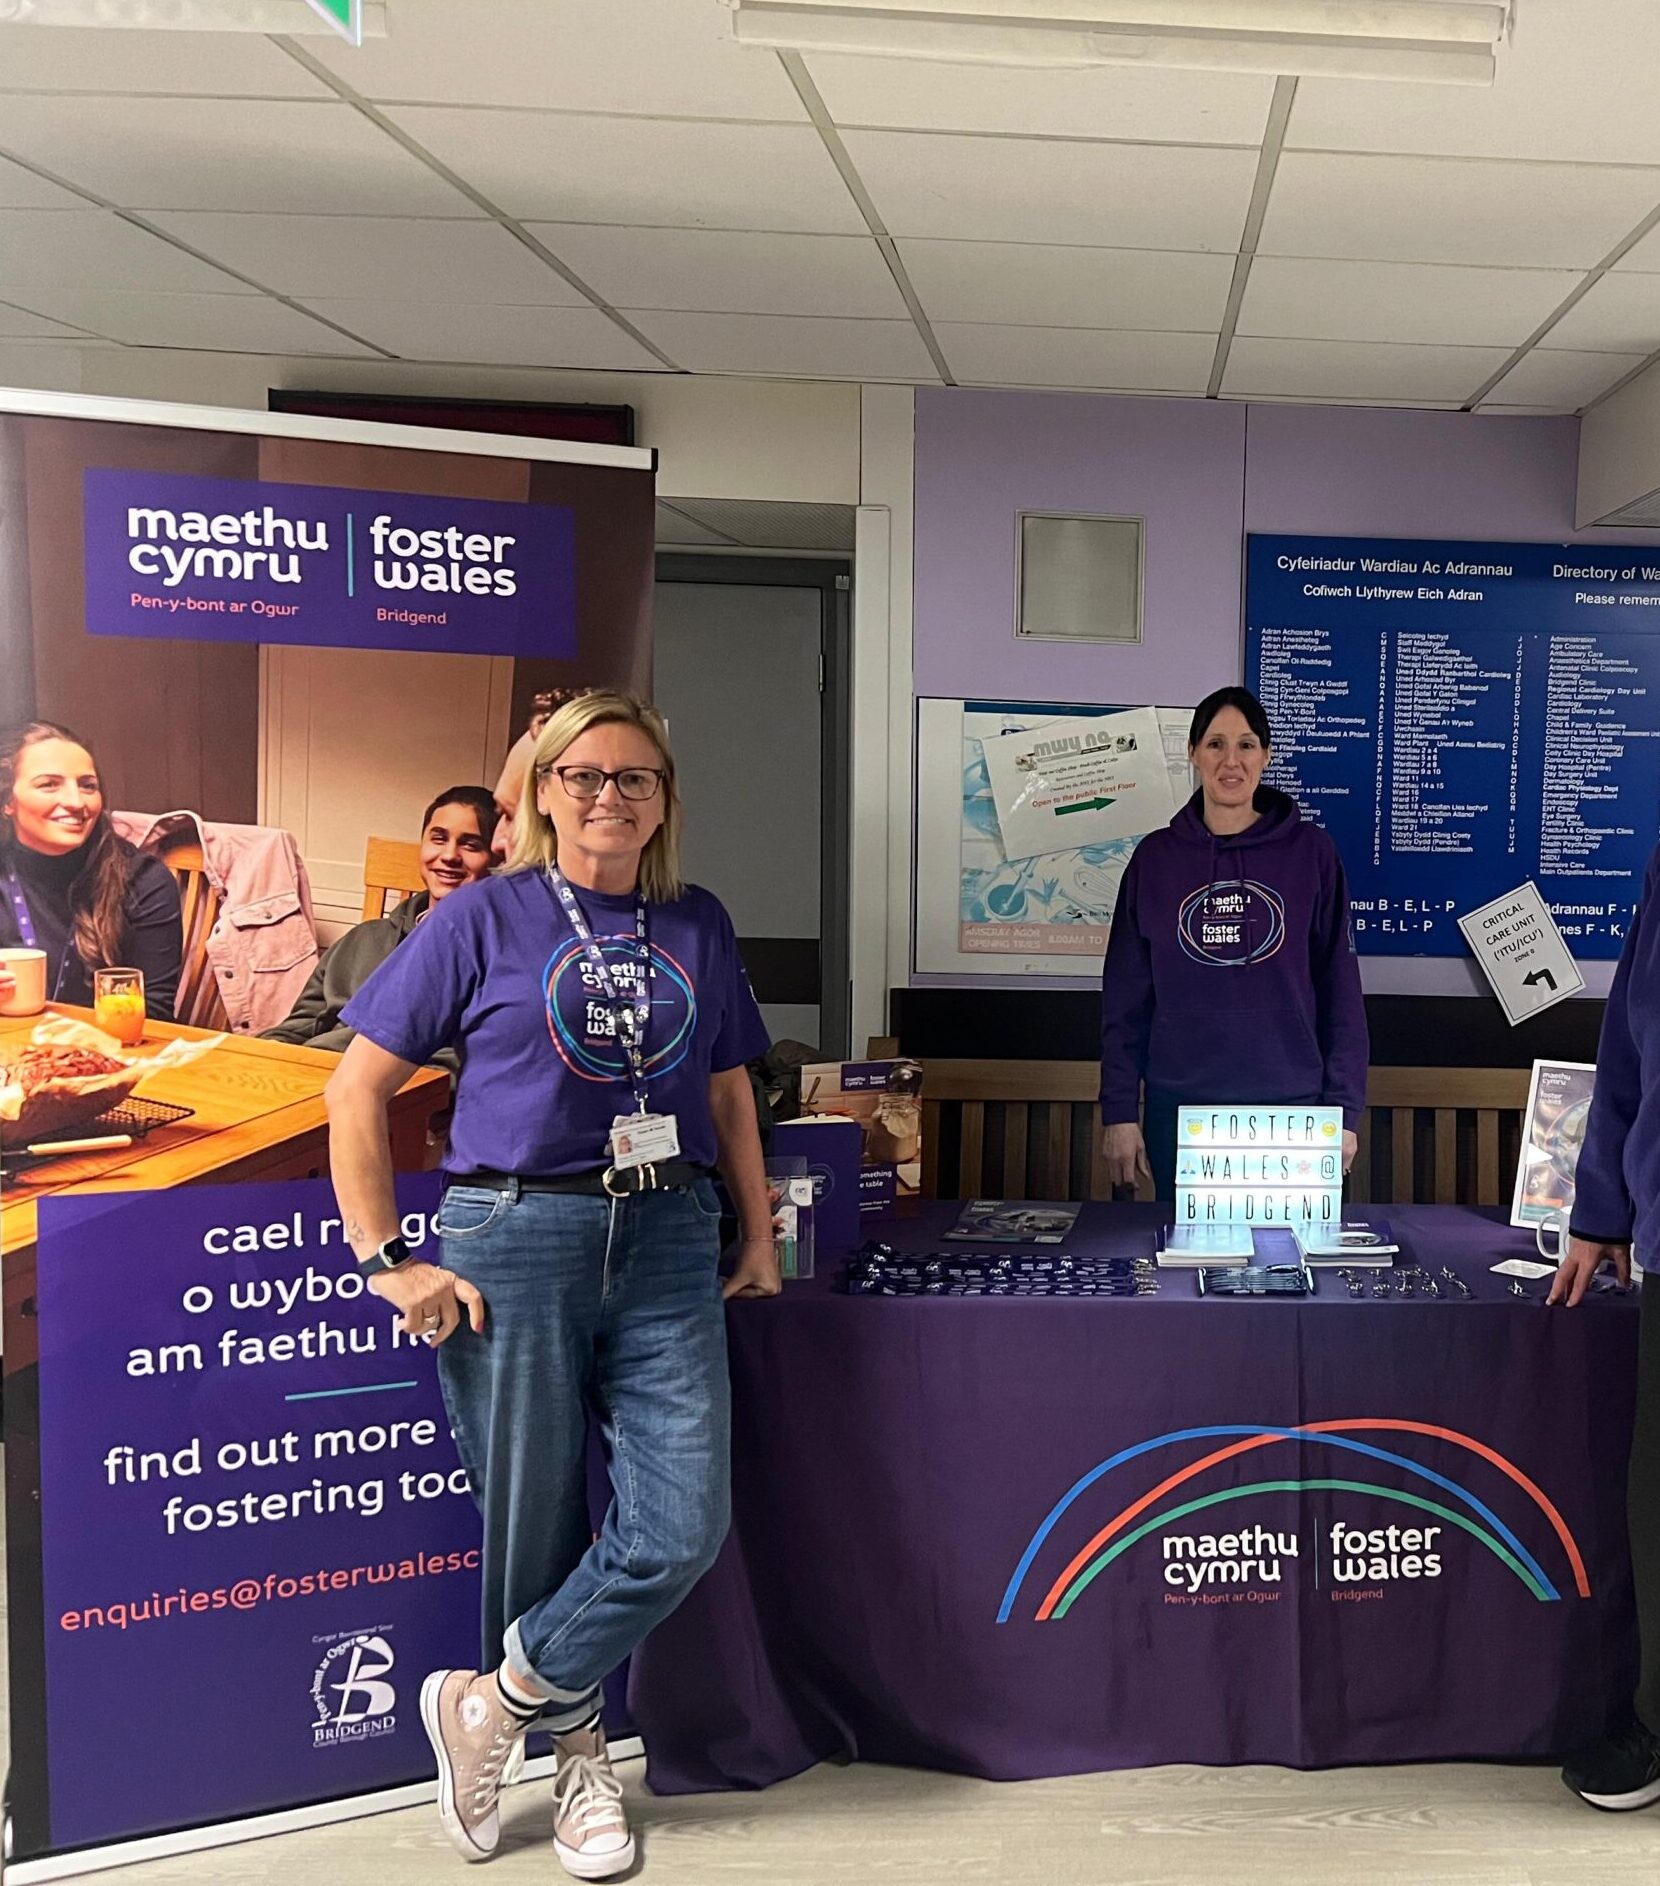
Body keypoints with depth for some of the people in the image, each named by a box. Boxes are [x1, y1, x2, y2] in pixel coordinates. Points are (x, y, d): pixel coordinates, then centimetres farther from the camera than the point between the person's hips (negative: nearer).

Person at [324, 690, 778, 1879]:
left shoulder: (697, 926, 11)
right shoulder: (484, 919, 0)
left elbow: (730, 1094, 18)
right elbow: (357, 1090, 0)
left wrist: (759, 1235, 13)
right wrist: (386, 1260, -5)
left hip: (666, 1245, 3)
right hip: (517, 1239, -3)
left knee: (684, 1525, -5)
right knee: (537, 1525, 6)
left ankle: (494, 1705, 16)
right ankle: (581, 1755, 30)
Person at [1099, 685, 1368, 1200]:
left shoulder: (1312, 854, 0)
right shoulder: (1155, 858, 4)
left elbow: (1340, 988, 1)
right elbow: (1126, 995, 5)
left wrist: (1343, 1111, -3)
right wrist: (1120, 1112, 0)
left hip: (1289, 1108, -1)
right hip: (1179, 1105, 1)